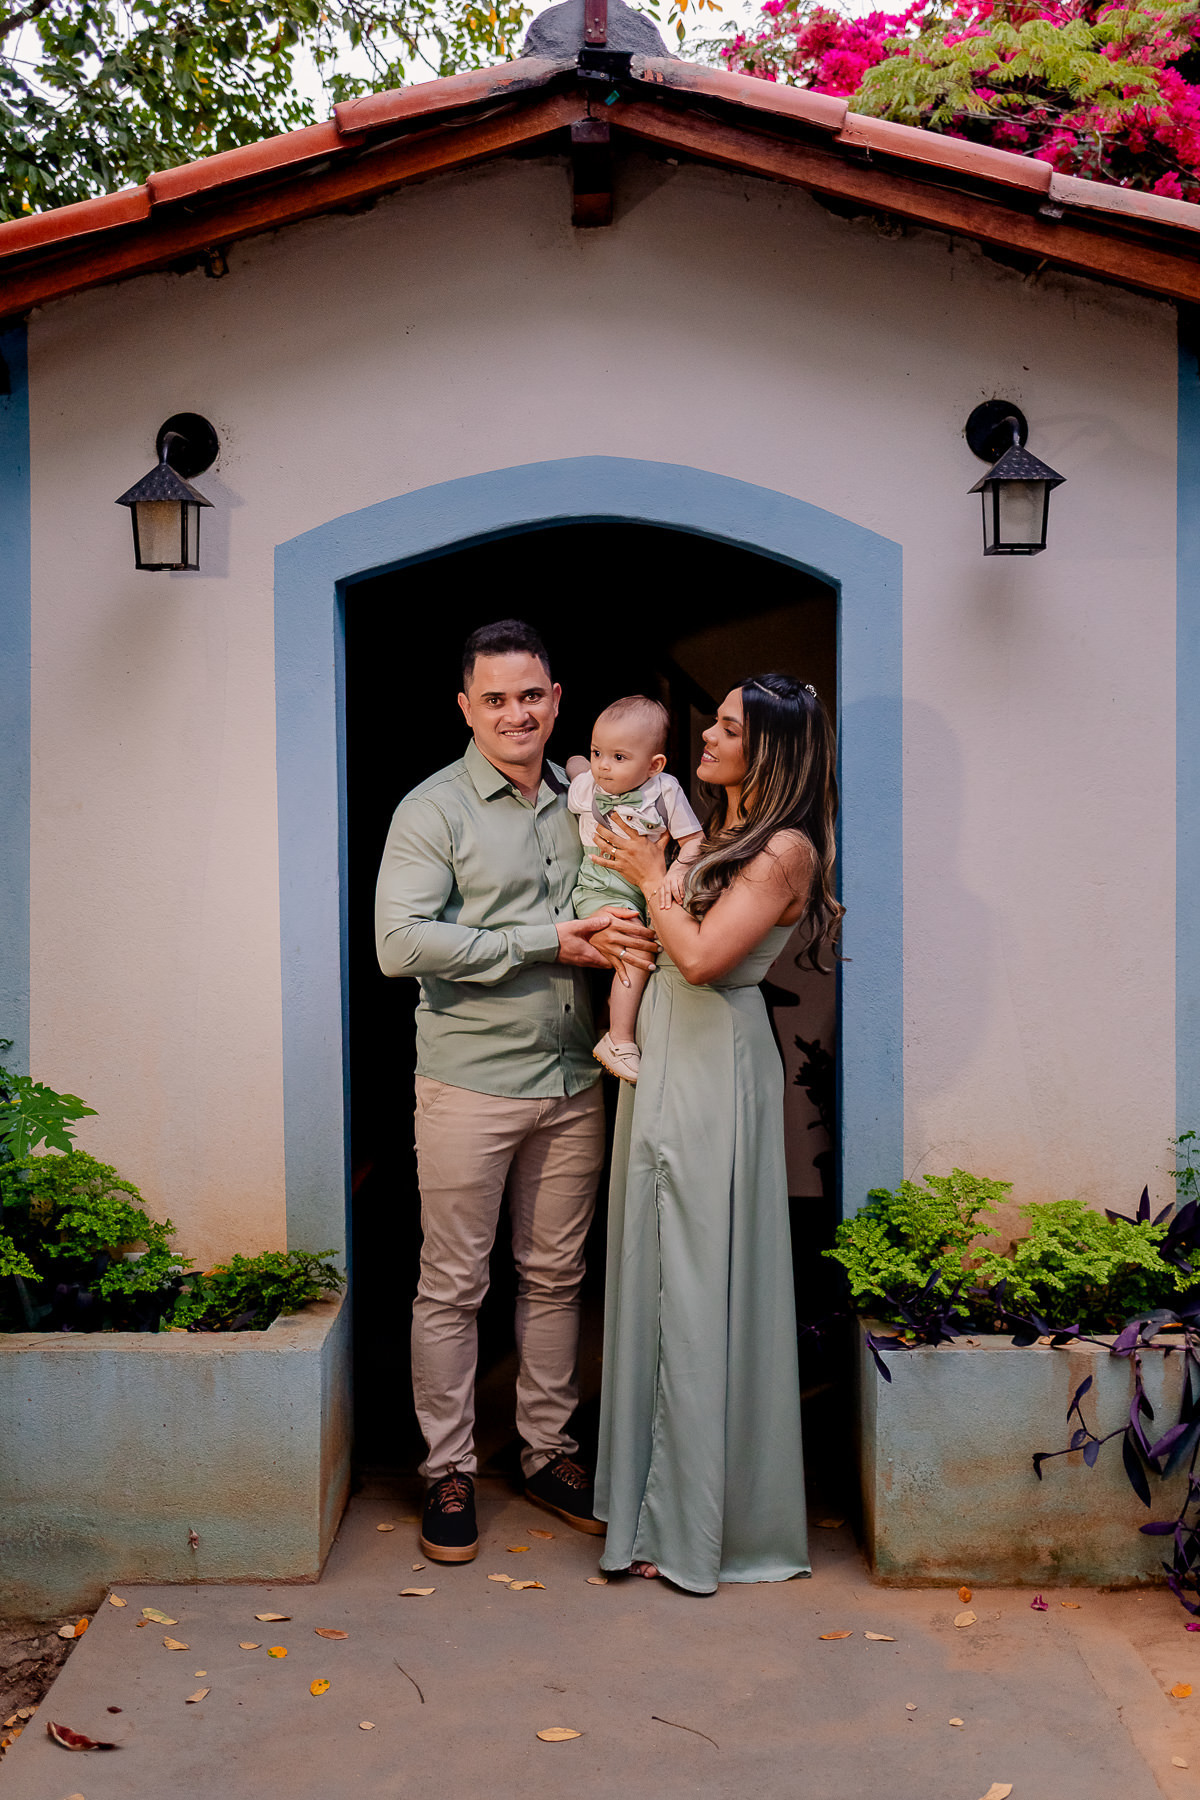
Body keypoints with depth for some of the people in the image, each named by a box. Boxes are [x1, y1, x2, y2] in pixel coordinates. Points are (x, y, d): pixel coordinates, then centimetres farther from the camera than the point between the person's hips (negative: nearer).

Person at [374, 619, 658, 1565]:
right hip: (470, 1085, -5)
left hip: (572, 1081, 5)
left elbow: (621, 913, 22)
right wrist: (551, 943, -20)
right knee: (452, 1284, 4)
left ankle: (549, 1451, 28)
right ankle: (449, 1470, 18)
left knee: (556, 1274, 14)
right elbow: (400, 942, -19)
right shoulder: (433, 811, -7)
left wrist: (622, 936, -4)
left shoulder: (584, 801, 10)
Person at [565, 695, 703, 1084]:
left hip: (647, 891, 3)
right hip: (600, 891, -3)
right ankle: (620, 1043, -18)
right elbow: (573, 763, 24)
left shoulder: (665, 791, -5)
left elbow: (692, 838, -3)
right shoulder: (585, 786, 0)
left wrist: (677, 871, -19)